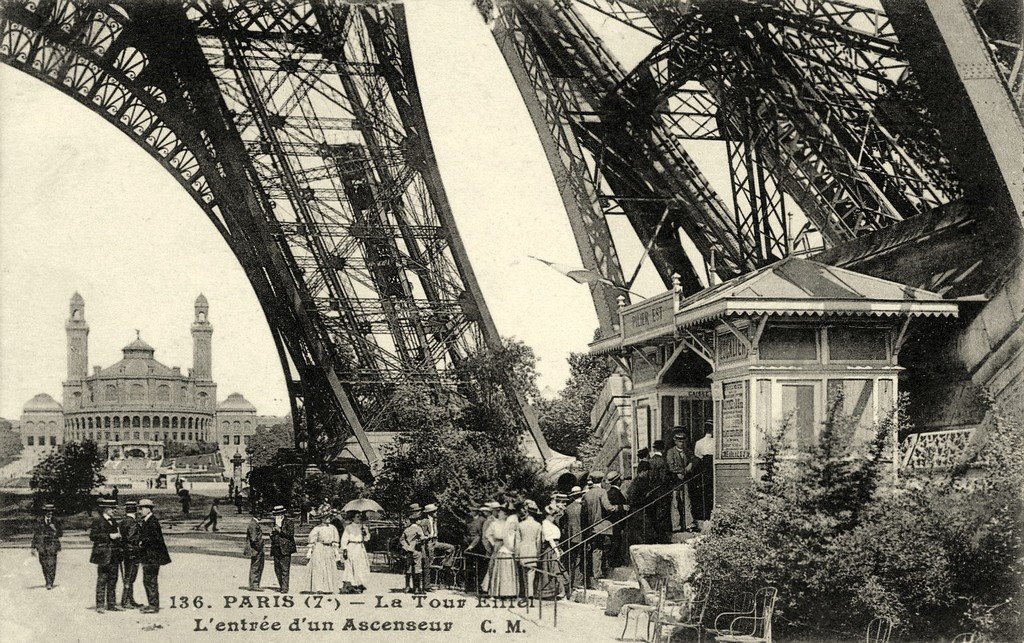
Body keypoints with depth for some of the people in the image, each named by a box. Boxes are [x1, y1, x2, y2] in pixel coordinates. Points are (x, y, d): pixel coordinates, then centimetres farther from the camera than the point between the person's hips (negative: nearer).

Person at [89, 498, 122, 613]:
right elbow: (92, 536, -15)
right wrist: (109, 536, -18)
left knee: (113, 580, 8)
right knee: (102, 580, -6)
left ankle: (111, 604, 14)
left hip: (114, 555, 7)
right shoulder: (98, 521, -6)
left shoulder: (113, 521, 17)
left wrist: (118, 537, 10)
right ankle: (100, 605, -3)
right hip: (103, 555, -7)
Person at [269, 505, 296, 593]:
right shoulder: (275, 522, 18)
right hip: (276, 549, 7)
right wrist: (272, 532, 3)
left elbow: (291, 534, -11)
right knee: (277, 569, 6)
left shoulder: (288, 522, -2)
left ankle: (285, 588, -6)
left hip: (285, 549, -7)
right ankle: (281, 586, 16)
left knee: (285, 569, -8)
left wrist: (280, 530, -16)